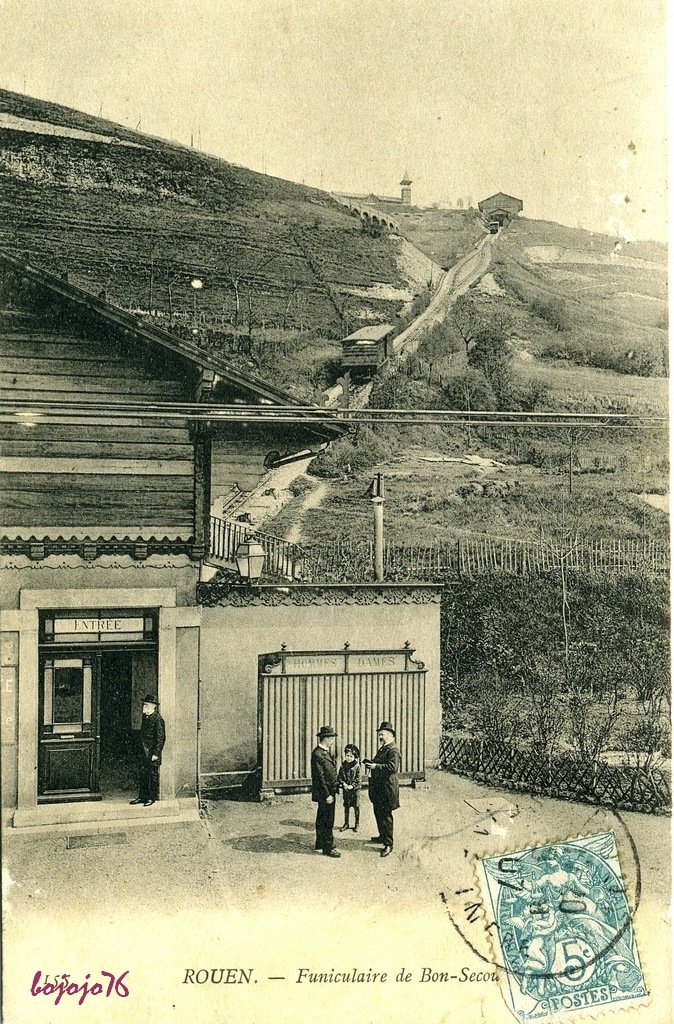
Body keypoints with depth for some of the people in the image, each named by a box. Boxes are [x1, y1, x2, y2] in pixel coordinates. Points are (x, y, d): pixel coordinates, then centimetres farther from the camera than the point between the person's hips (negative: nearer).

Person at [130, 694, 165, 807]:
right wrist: (141, 749, 16)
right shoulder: (144, 716, 11)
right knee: (142, 773, 11)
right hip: (144, 751, 8)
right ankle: (142, 796, 20)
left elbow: (161, 737, -15)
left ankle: (152, 798, 10)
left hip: (152, 752, -8)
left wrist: (156, 753, -17)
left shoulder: (157, 719, -14)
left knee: (153, 774, 1)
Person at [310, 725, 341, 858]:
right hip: (324, 793, -10)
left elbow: (331, 771, 8)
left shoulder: (325, 752, 12)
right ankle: (328, 847, 0)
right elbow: (320, 777, -21)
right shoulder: (317, 754, -20)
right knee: (327, 821, -5)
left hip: (328, 792, 10)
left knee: (322, 819, 19)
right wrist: (327, 795, -21)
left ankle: (320, 843, 30)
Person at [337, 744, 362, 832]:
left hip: (355, 789, -3)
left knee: (356, 806, 4)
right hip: (345, 789, 3)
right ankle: (346, 823, 22)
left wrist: (352, 786, -18)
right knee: (346, 806, 11)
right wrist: (344, 784, -13)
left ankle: (357, 824, 15)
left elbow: (358, 779, -9)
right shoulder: (343, 765, 1)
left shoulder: (357, 766, -8)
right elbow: (339, 776, 2)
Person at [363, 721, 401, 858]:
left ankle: (388, 844, 4)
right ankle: (382, 836, 37)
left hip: (387, 787, -10)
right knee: (378, 812, 20)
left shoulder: (393, 750, -16)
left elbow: (393, 767, -27)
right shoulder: (382, 749, 15)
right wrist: (370, 762, 5)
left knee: (385, 815, -4)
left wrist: (376, 766, -27)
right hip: (378, 786, 10)